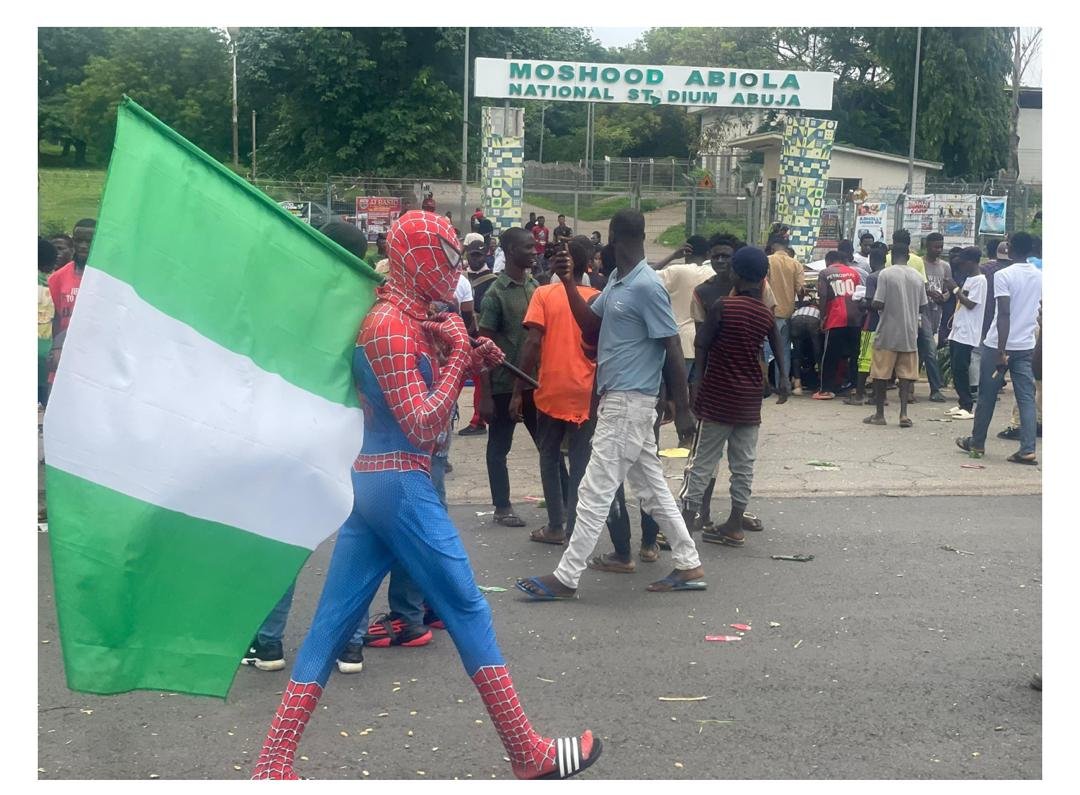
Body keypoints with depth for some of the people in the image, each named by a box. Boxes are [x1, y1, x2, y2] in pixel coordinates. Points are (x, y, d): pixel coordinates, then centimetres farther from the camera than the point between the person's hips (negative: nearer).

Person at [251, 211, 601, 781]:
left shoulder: (406, 321, 15)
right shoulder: (391, 326, -14)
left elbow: (424, 405, 19)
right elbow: (422, 426, -18)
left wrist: (472, 362, 7)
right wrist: (459, 353, -13)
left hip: (371, 480, 10)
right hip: (400, 484, -10)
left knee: (332, 623, 7)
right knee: (468, 611, -1)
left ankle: (272, 765, 10)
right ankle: (529, 754, 9)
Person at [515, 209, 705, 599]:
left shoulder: (647, 286, -18)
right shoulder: (617, 280, 10)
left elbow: (673, 350, -17)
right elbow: (592, 329, 13)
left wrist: (682, 410, -16)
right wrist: (568, 283, 3)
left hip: (629, 402, -10)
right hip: (618, 399, 10)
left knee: (594, 491, -4)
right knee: (652, 487, 14)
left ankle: (566, 577, 4)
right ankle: (689, 566, 22)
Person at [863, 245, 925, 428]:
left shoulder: (886, 274, -9)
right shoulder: (917, 276, 5)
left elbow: (878, 304, -14)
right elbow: (922, 306, 9)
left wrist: (870, 304, 7)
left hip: (887, 334, -4)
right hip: (910, 334, 4)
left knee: (881, 374, 5)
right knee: (906, 374, 5)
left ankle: (879, 414, 9)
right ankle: (904, 414, -3)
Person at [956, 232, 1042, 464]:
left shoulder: (1003, 275, -13)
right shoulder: (1041, 277, 5)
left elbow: (1004, 314, -19)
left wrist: (1001, 350, -20)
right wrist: (1040, 349, 20)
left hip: (998, 345, -4)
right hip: (1026, 346, 4)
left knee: (987, 396, 9)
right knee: (1026, 398, 3)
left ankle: (977, 443, 21)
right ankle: (1028, 450, -4)